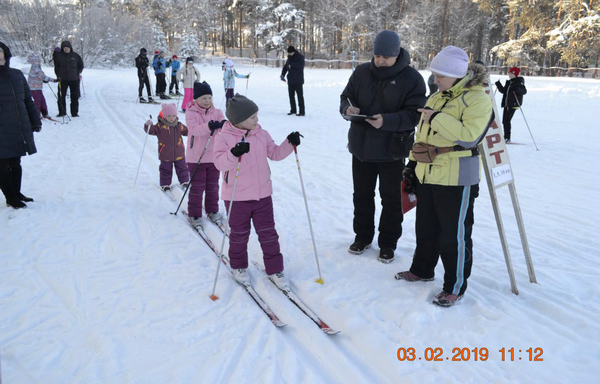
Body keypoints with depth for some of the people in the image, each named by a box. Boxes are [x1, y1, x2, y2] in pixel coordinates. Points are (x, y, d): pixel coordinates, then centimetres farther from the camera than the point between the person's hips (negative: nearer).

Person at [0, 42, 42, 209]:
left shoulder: (17, 75, 8)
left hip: (20, 129, 5)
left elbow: (28, 100, 15)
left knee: (15, 162, 16)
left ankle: (17, 193, 29)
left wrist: (35, 120, 11)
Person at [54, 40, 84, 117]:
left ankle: (75, 113, 12)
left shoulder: (75, 56, 2)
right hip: (63, 80, 0)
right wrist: (58, 75, 3)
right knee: (61, 96, 3)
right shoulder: (59, 56, 3)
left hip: (74, 80, 0)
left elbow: (81, 66, 13)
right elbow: (56, 67, 12)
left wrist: (77, 73, 5)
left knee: (75, 97, 4)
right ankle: (62, 112, 14)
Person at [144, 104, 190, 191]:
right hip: (166, 155, -3)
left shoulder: (179, 126, 1)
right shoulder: (160, 126, -10)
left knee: (182, 168, 16)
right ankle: (165, 185, 23)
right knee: (166, 170, 9)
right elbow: (151, 130, -14)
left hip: (179, 154, 3)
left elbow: (186, 131, 12)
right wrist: (148, 125, -33)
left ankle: (185, 182, 33)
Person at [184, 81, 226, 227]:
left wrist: (224, 125, -37)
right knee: (197, 187, 3)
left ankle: (212, 211, 31)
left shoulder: (217, 112, 2)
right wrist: (209, 126, -42)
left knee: (213, 186, 14)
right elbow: (195, 130, -24)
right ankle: (194, 214, 17)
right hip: (196, 157, -3)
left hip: (214, 156, 3)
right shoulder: (190, 112, -7)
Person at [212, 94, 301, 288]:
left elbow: (275, 154, 8)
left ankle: (274, 269, 23)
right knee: (239, 234, 13)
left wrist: (289, 144, -8)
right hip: (237, 197, -3)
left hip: (262, 194, 4)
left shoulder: (262, 134, 2)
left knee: (268, 234, 10)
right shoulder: (224, 138, -13)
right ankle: (239, 267, 35)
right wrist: (234, 154, -41)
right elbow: (220, 163, -23)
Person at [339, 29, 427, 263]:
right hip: (361, 147, 4)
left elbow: (414, 114, -14)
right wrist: (348, 108, -17)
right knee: (362, 195, 15)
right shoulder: (362, 72, 0)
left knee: (391, 199, 10)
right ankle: (363, 236, 34)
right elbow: (346, 98, 7)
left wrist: (387, 121, -29)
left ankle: (388, 243, 26)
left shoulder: (412, 78, -10)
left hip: (392, 150, -3)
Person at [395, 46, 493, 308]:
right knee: (426, 228, 20)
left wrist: (438, 118, -23)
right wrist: (413, 164, 19)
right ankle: (422, 270, 39)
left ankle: (455, 287, 16)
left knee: (454, 235, 2)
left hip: (456, 181, -8)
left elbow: (470, 136, -25)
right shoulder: (437, 98, 13)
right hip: (427, 176, 8)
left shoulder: (477, 99, -11)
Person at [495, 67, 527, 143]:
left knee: (507, 120, -13)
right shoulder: (508, 82, 16)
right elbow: (503, 91, 22)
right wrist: (498, 84, 11)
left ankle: (507, 138, -9)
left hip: (513, 104, -8)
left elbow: (524, 91, -16)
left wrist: (516, 89, -31)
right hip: (506, 104, 8)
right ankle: (506, 137, 20)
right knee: (504, 121, 9)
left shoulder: (519, 81, -6)